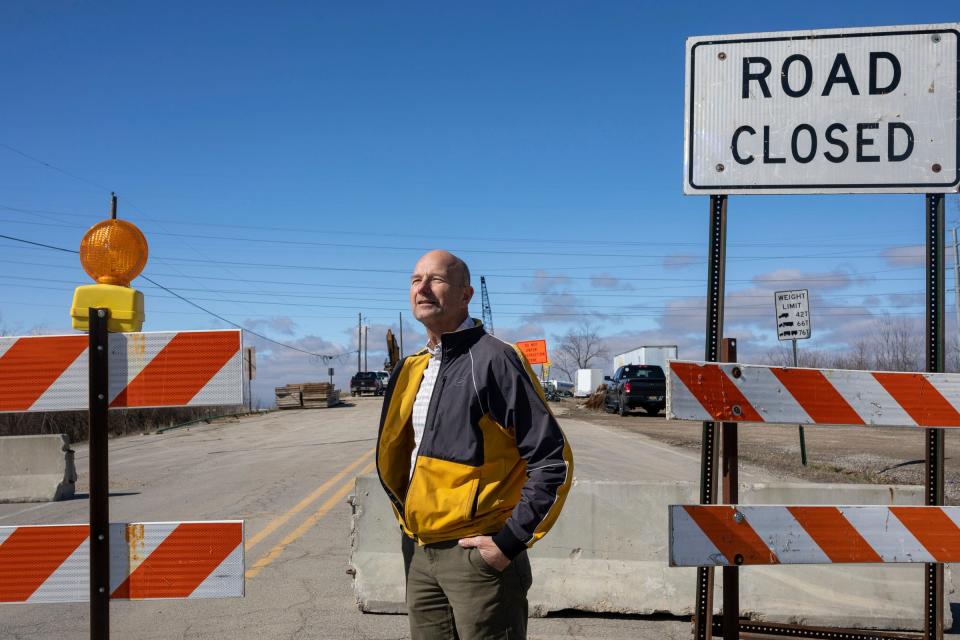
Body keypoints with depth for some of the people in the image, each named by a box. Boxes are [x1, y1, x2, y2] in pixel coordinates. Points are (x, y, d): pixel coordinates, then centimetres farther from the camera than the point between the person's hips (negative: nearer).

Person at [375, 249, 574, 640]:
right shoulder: (411, 370, 10)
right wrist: (407, 517, 14)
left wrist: (511, 541, -16)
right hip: (419, 552, 7)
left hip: (477, 553, -7)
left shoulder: (494, 360, -13)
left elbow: (552, 461, -15)